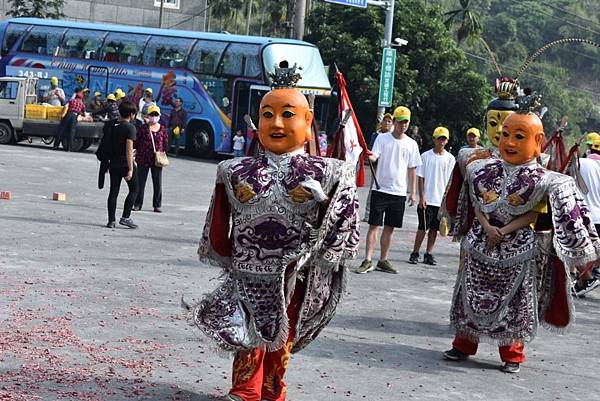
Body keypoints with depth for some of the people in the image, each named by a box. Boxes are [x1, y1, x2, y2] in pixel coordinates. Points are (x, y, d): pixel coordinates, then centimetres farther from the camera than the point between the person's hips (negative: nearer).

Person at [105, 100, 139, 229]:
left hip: (114, 164, 6)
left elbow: (108, 146, 14)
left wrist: (108, 163, 23)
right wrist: (131, 169, -18)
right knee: (133, 190, 9)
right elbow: (129, 149, -18)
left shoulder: (111, 126, 8)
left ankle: (111, 220, 7)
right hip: (126, 164, -6)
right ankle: (125, 217, 0)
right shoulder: (130, 127, -13)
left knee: (113, 192, 8)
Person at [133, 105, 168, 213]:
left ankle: (157, 205, 13)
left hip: (157, 160, 1)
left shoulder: (162, 129, 4)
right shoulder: (143, 128, 0)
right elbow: (137, 142, 3)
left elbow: (165, 143, 10)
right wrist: (137, 152, 1)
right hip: (143, 159, -1)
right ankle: (137, 204, 13)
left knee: (158, 184, 4)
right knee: (140, 182, 5)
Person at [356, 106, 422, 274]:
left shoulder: (412, 144, 8)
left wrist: (413, 192, 8)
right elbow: (374, 156, -12)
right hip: (380, 189, -3)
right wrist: (370, 157, -37)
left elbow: (411, 170, 11)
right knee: (374, 225, -5)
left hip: (399, 192, 3)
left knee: (389, 228, 9)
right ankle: (368, 261, -5)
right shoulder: (382, 138, 0)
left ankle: (383, 260, 18)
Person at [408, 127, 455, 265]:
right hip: (427, 200, -2)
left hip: (442, 200, 2)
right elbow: (420, 178, 0)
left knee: (434, 229, 7)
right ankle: (415, 253, 8)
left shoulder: (450, 159, 4)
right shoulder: (426, 156, -1)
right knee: (423, 228, -1)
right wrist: (421, 198, -7)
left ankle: (428, 254, 15)